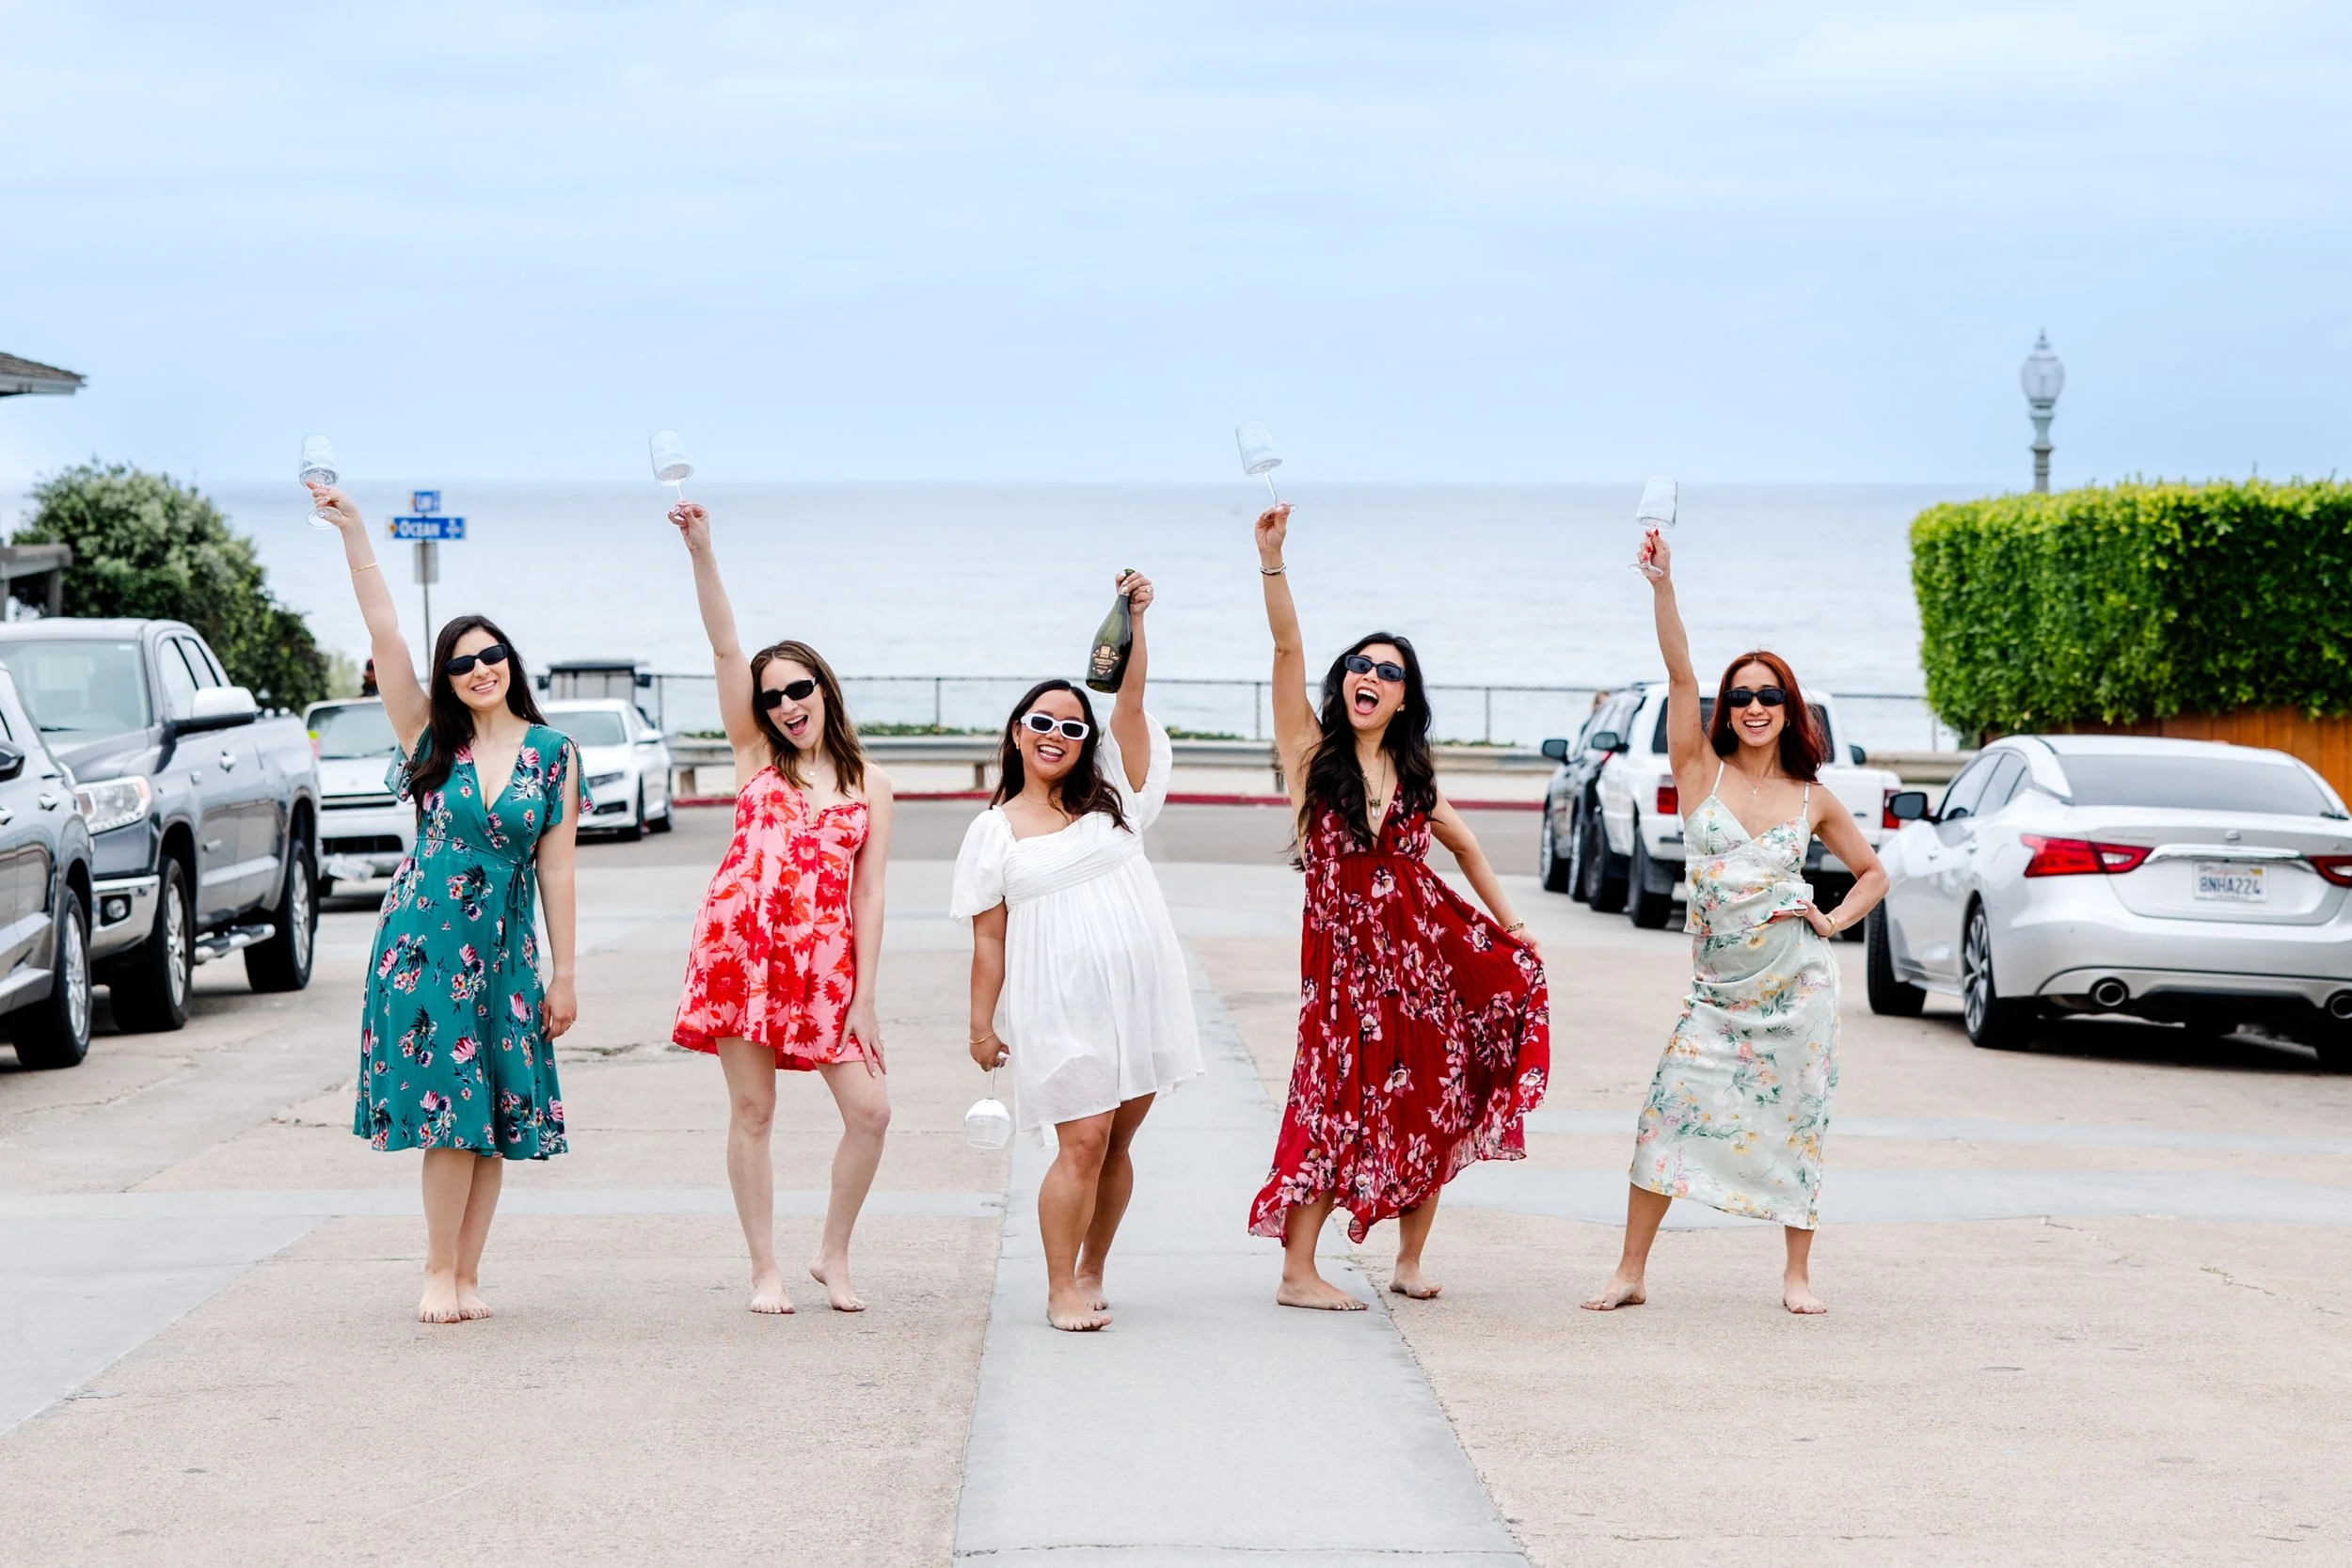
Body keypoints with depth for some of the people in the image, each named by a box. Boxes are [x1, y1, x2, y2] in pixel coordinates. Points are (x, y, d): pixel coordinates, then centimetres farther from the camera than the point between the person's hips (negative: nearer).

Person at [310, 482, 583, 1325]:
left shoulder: (552, 752, 4)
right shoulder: (432, 738, 2)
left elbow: (555, 868, 4)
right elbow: (384, 631, -5)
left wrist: (564, 973, 2)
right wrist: (351, 531, -12)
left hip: (504, 951, 1)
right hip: (422, 940, -1)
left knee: (494, 1115, 1)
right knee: (447, 1110, -5)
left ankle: (465, 1274, 9)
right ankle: (440, 1272, 4)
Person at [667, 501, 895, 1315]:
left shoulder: (869, 785, 10)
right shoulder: (756, 756, 10)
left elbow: (869, 893, 5)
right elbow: (725, 646, -1)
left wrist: (864, 997, -1)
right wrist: (701, 553, -11)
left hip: (824, 962, 1)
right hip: (742, 944, -1)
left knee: (870, 1109, -5)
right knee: (752, 1109, 1)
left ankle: (833, 1255, 14)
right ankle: (766, 1270, 11)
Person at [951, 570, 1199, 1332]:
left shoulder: (1110, 796, 10)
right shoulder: (994, 832, 6)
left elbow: (1131, 703, -2)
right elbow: (989, 938, 5)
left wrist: (1134, 620, -13)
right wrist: (981, 1024, 2)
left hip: (1139, 995, 3)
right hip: (1059, 1005, -3)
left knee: (1117, 1142, 7)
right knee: (1082, 1142, -10)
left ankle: (1090, 1275, 21)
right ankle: (1060, 1291, -1)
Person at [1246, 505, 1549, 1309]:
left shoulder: (1413, 774, 10)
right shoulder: (1311, 752, -1)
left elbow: (1465, 845, 23)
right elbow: (1288, 648, -13)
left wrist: (1511, 926, 19)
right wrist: (1271, 560, -23)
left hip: (1424, 949, 4)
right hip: (1343, 952, -4)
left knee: (1428, 1106, 4)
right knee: (1337, 1101, -6)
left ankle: (1409, 1260, 16)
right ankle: (1297, 1270, 0)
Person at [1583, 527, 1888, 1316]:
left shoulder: (1812, 799, 5)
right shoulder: (1701, 772, 1)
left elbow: (1873, 873, 17)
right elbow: (1679, 674, -11)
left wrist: (1833, 921, -2)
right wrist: (1662, 588, -21)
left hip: (1796, 983, 0)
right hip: (1718, 988, 0)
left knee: (1797, 1122, 2)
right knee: (1668, 1114, -7)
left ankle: (1797, 1275, 14)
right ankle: (1630, 1273, 0)